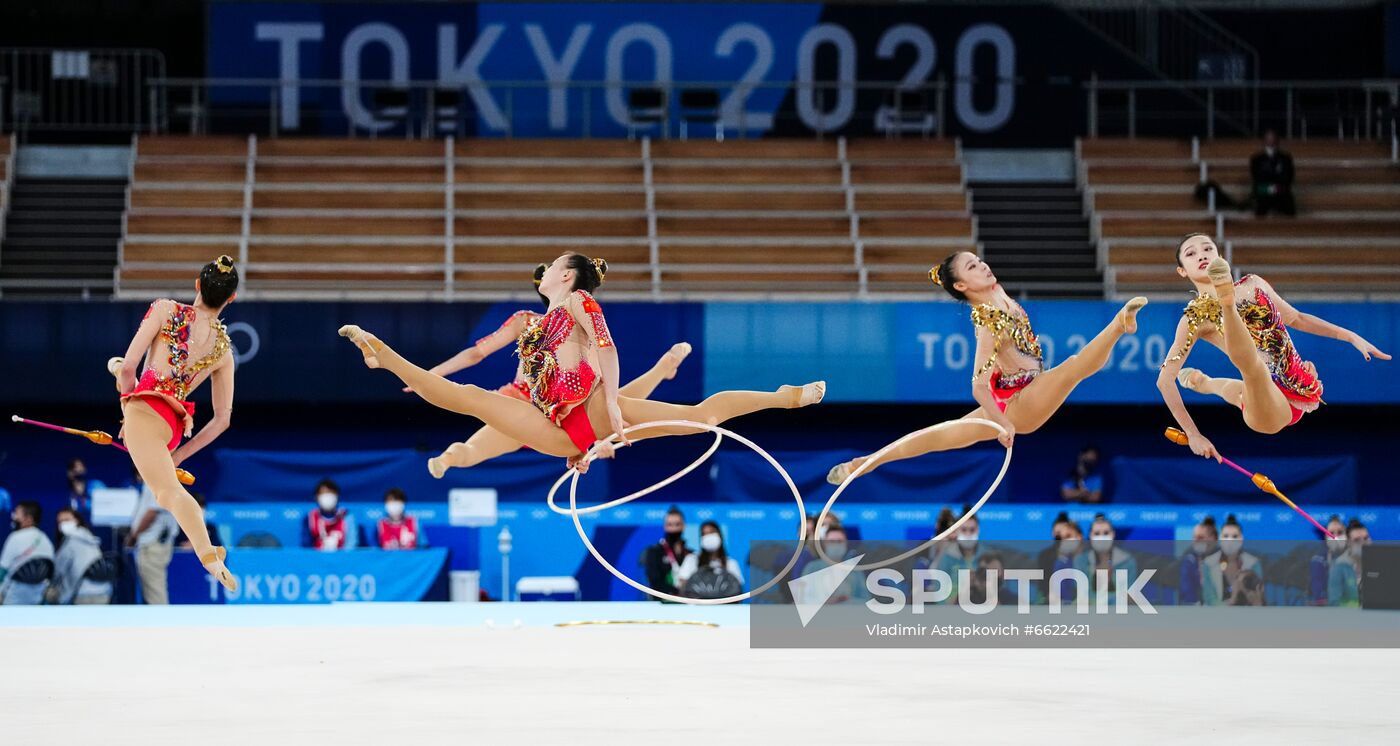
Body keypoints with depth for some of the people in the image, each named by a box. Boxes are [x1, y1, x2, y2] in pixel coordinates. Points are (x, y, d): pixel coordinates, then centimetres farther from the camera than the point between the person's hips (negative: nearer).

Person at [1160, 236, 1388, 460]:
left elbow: (1297, 319, 21)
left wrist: (1352, 337, 16)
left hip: (1302, 391, 6)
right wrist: (1193, 435, -13)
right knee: (1252, 366, -38)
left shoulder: (1253, 285, 7)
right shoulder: (1196, 318, -8)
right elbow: (1165, 380, -9)